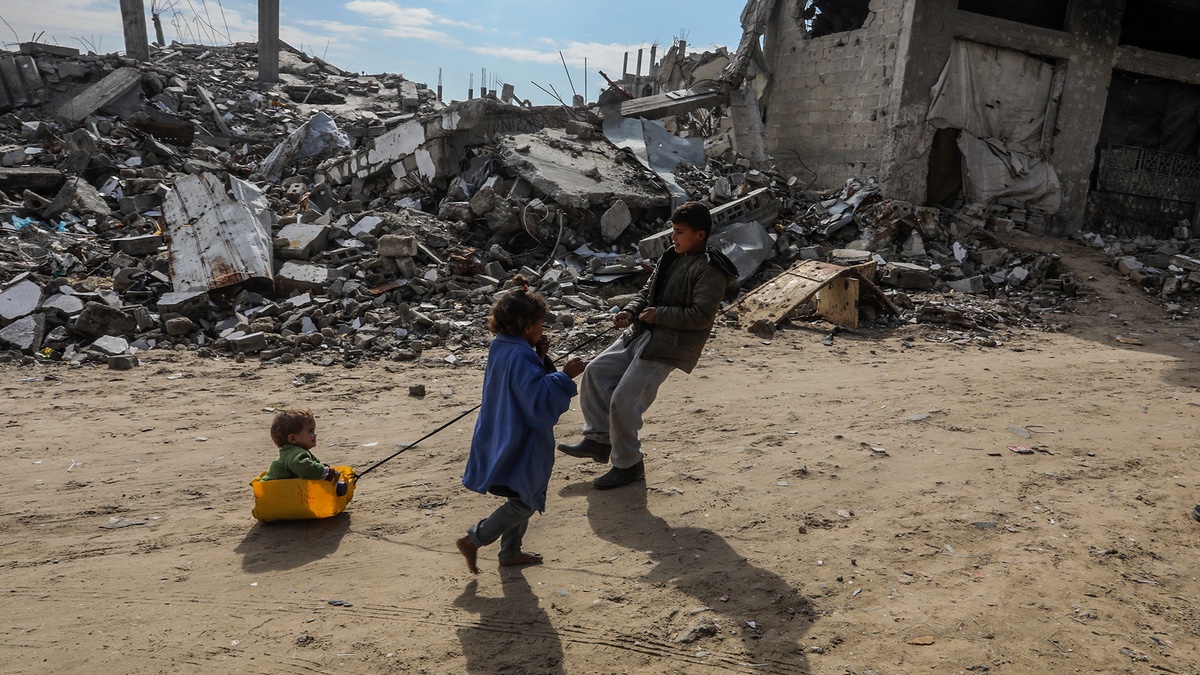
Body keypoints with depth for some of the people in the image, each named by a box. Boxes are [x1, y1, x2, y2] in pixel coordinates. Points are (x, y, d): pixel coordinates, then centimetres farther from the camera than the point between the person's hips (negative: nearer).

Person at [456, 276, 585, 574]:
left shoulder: (500, 348, 4)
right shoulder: (520, 357, -26)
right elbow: (539, 401, -28)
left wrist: (540, 357, 3)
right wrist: (565, 376, -26)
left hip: (503, 441, 10)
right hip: (520, 445, -10)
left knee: (522, 499, 22)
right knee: (523, 503, 4)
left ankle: (511, 552, 33)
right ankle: (473, 540, 7)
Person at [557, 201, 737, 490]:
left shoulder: (710, 271, -14)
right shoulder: (671, 258, 13)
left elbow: (701, 316, -20)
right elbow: (647, 291, 19)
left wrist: (659, 314, -19)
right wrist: (630, 312, 1)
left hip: (668, 347, -9)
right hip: (643, 334, 9)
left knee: (623, 401, -11)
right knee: (596, 372, 5)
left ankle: (628, 464, 9)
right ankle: (599, 439, 16)